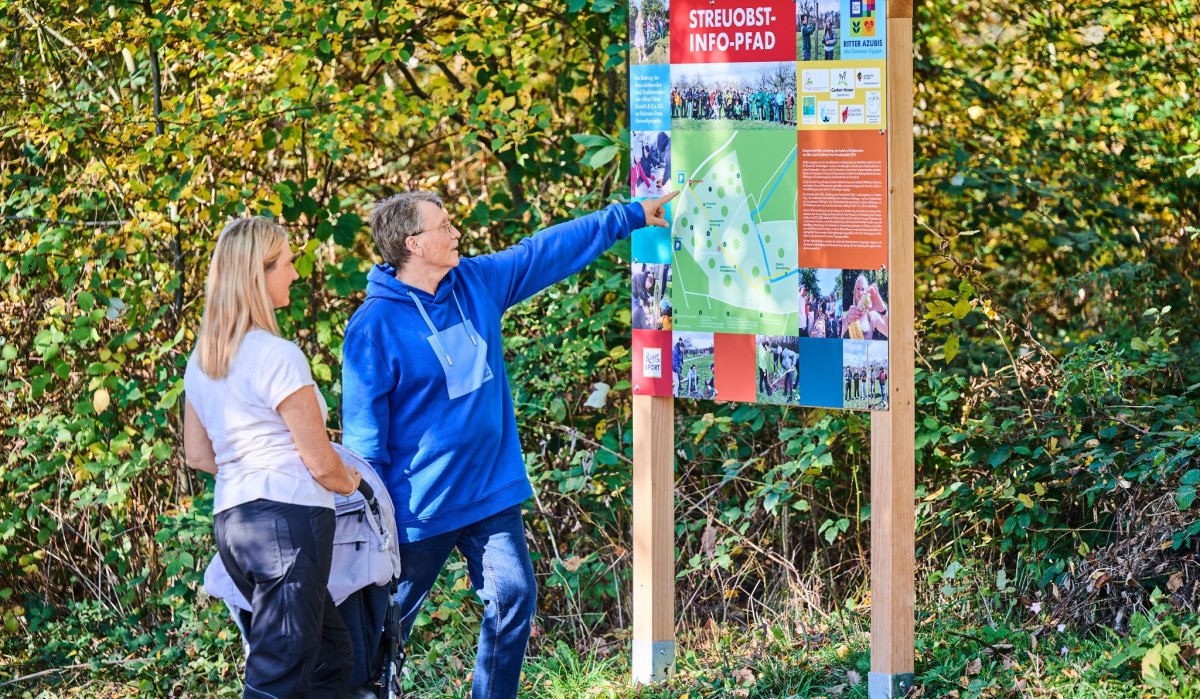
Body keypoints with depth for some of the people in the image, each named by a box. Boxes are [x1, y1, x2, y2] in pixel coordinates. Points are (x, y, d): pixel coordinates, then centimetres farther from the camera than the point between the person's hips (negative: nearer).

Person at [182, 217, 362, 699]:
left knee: (328, 653, 20)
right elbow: (321, 463, -9)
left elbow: (197, 455, 20)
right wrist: (348, 482, 11)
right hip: (288, 517, -9)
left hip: (230, 520, 9)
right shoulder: (278, 356, -12)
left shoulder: (201, 361, 12)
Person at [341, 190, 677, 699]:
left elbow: (551, 250, 12)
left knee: (514, 598, -2)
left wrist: (632, 216, 15)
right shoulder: (376, 325, -16)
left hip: (492, 493, 6)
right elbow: (364, 430, -14)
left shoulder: (479, 283, 3)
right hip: (420, 506, -6)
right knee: (389, 621, 6)